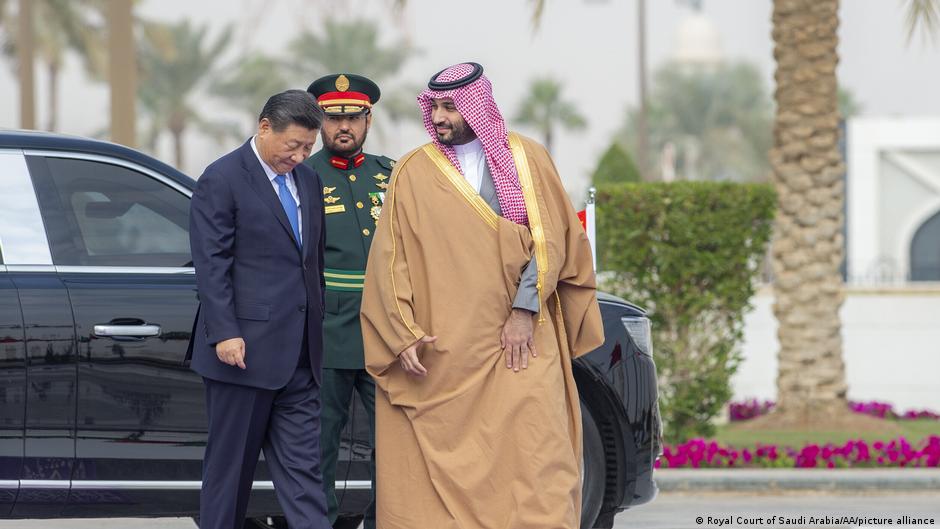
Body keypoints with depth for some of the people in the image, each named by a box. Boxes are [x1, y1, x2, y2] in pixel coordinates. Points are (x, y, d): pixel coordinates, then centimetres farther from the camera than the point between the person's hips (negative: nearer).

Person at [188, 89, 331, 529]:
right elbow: (211, 263, -12)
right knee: (231, 462, 2)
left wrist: (317, 324, 16)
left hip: (298, 354, 6)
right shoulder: (222, 179, -7)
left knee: (302, 463, 1)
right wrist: (225, 333, -18)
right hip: (244, 345, -6)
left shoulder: (308, 181, 14)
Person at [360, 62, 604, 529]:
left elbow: (550, 240, 2)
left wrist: (525, 308, -10)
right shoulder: (413, 172, 7)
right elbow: (389, 261, 3)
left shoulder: (528, 160, 7)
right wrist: (403, 336, -8)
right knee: (440, 465, -5)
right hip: (441, 352, 0)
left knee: (535, 459, -10)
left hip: (518, 341, 0)